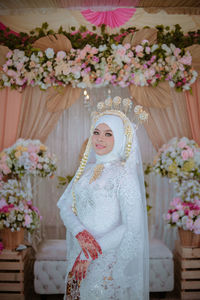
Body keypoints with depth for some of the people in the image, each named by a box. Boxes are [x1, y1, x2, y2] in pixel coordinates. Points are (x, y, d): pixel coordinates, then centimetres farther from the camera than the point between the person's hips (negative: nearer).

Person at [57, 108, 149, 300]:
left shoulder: (124, 174, -14)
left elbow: (133, 227, -18)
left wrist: (91, 254, -16)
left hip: (108, 260, -5)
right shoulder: (86, 169, 4)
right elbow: (65, 206, 2)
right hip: (79, 254, 5)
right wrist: (80, 232, -18)